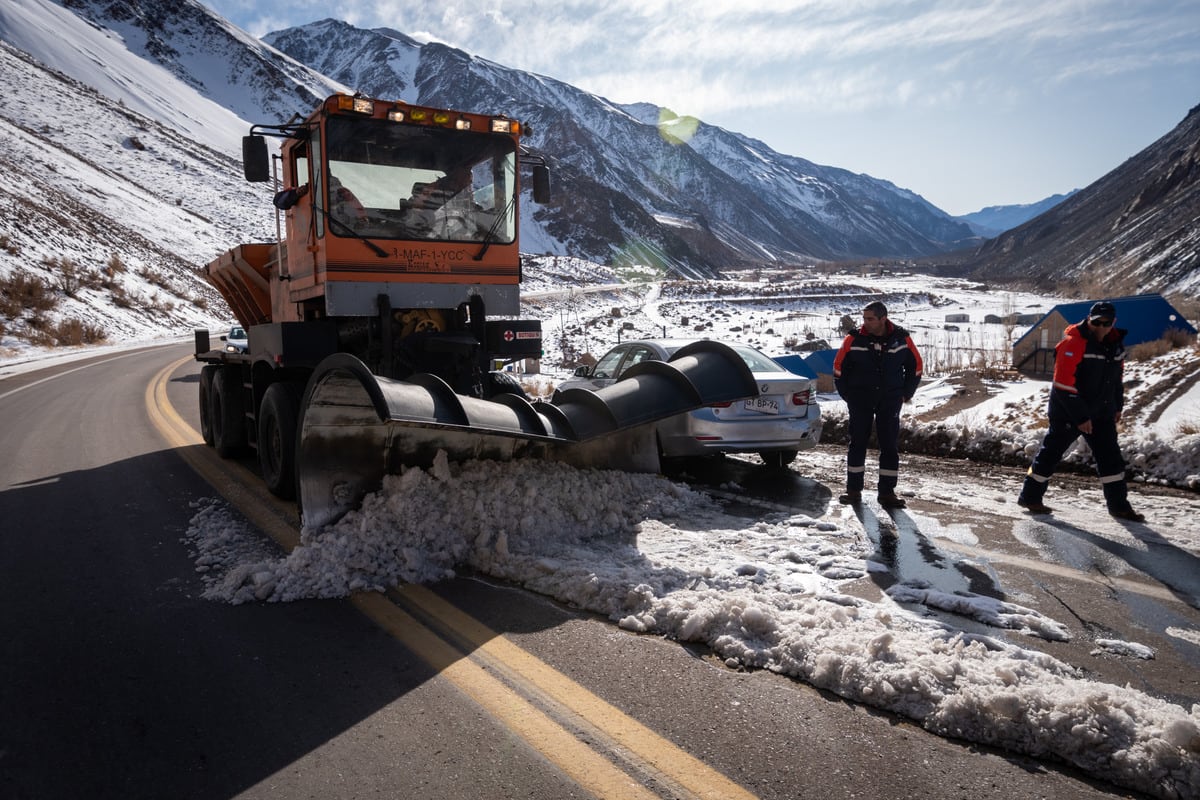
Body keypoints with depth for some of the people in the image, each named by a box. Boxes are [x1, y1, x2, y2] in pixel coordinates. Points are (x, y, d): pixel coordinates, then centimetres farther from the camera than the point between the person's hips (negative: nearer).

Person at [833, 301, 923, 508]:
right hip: (860, 400, -1)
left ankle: (887, 492, 9)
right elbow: (839, 368, 3)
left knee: (890, 446, 1)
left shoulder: (901, 339, -3)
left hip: (890, 401, 1)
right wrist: (848, 396, 3)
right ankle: (853, 490, 12)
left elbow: (915, 366, 10)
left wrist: (906, 394, 8)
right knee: (857, 444, 3)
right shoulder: (854, 339, -7)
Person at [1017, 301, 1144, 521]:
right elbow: (1064, 384, -21)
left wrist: (1117, 406, 20)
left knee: (1111, 458, 7)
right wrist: (1080, 416, -20)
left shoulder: (1116, 344, 7)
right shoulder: (1074, 343, -18)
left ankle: (1119, 506, 17)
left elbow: (1116, 377, 23)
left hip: (1101, 414, 7)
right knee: (1050, 453, 2)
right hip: (1067, 413, -7)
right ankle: (1030, 497, 13)